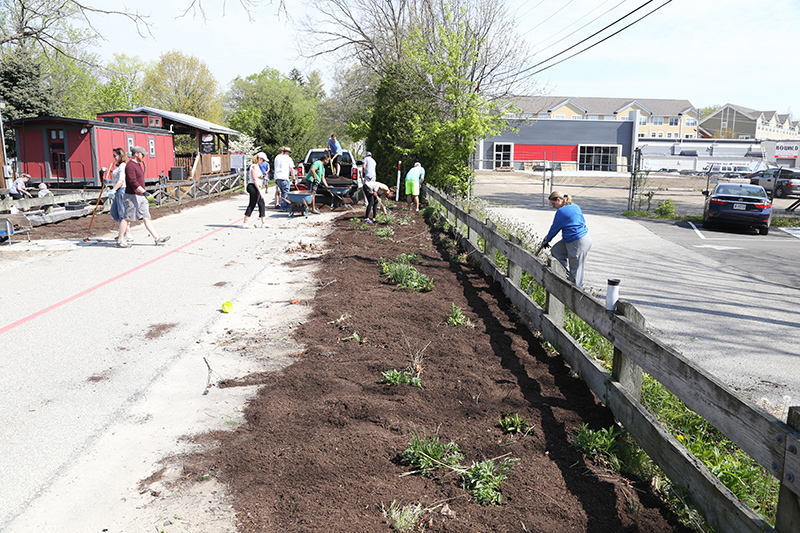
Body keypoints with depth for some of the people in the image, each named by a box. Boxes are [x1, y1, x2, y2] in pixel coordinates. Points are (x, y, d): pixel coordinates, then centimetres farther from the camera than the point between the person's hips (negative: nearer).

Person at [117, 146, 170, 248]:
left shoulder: (138, 164, 17)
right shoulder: (130, 165, -14)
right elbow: (133, 182, -24)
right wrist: (144, 192, -29)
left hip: (140, 196, 10)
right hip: (132, 196, -10)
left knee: (147, 218, 5)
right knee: (127, 218, -2)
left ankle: (157, 238, 3)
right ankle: (120, 241, 7)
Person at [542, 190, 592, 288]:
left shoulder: (561, 211, -15)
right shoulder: (575, 206, 11)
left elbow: (554, 228, -5)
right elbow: (583, 221, 22)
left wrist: (547, 239, 13)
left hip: (578, 243, -10)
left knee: (576, 269, 1)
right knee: (556, 250, 15)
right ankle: (567, 270, 16)